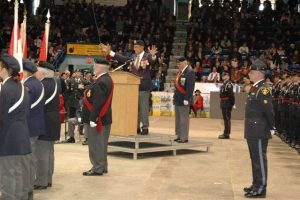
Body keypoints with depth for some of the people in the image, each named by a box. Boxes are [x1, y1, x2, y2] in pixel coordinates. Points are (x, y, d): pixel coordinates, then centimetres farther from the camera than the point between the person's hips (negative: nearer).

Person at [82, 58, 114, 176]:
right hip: (105, 118, 10)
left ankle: (97, 168, 6)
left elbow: (98, 103, -26)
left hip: (98, 118, -10)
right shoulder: (107, 79, 10)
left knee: (96, 144, -1)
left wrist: (93, 118, -25)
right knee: (101, 144, 17)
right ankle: (102, 166, 26)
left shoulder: (101, 82, -21)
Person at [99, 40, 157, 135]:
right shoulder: (133, 57, 11)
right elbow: (122, 58, 15)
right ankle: (136, 127, 21)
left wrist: (153, 55, -49)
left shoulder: (147, 56, -6)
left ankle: (145, 128, 7)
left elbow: (153, 61, -25)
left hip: (143, 86, -6)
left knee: (144, 108, -1)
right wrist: (109, 52, 12)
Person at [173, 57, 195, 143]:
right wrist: (174, 96, 16)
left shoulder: (190, 72, -13)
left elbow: (190, 87, -18)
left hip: (184, 99, -9)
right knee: (178, 119, 13)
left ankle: (184, 137, 2)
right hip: (177, 99, 9)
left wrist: (186, 99, -20)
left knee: (184, 119, -4)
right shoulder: (180, 71, 14)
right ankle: (179, 136, 20)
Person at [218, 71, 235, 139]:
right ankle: (226, 133, 23)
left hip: (227, 104, -10)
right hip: (224, 104, 10)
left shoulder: (229, 84, -15)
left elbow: (231, 95, -19)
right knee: (225, 118, 15)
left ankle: (226, 134, -2)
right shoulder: (224, 84, 15)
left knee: (227, 118, -5)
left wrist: (232, 104, -18)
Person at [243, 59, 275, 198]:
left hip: (259, 132, -9)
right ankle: (256, 185, 28)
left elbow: (269, 110, -18)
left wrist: (271, 127, -12)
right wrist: (249, 129, 15)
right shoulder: (255, 88, 13)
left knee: (260, 160, -2)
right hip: (253, 132, 9)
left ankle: (260, 189, 5)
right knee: (255, 159, 17)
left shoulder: (263, 89, -16)